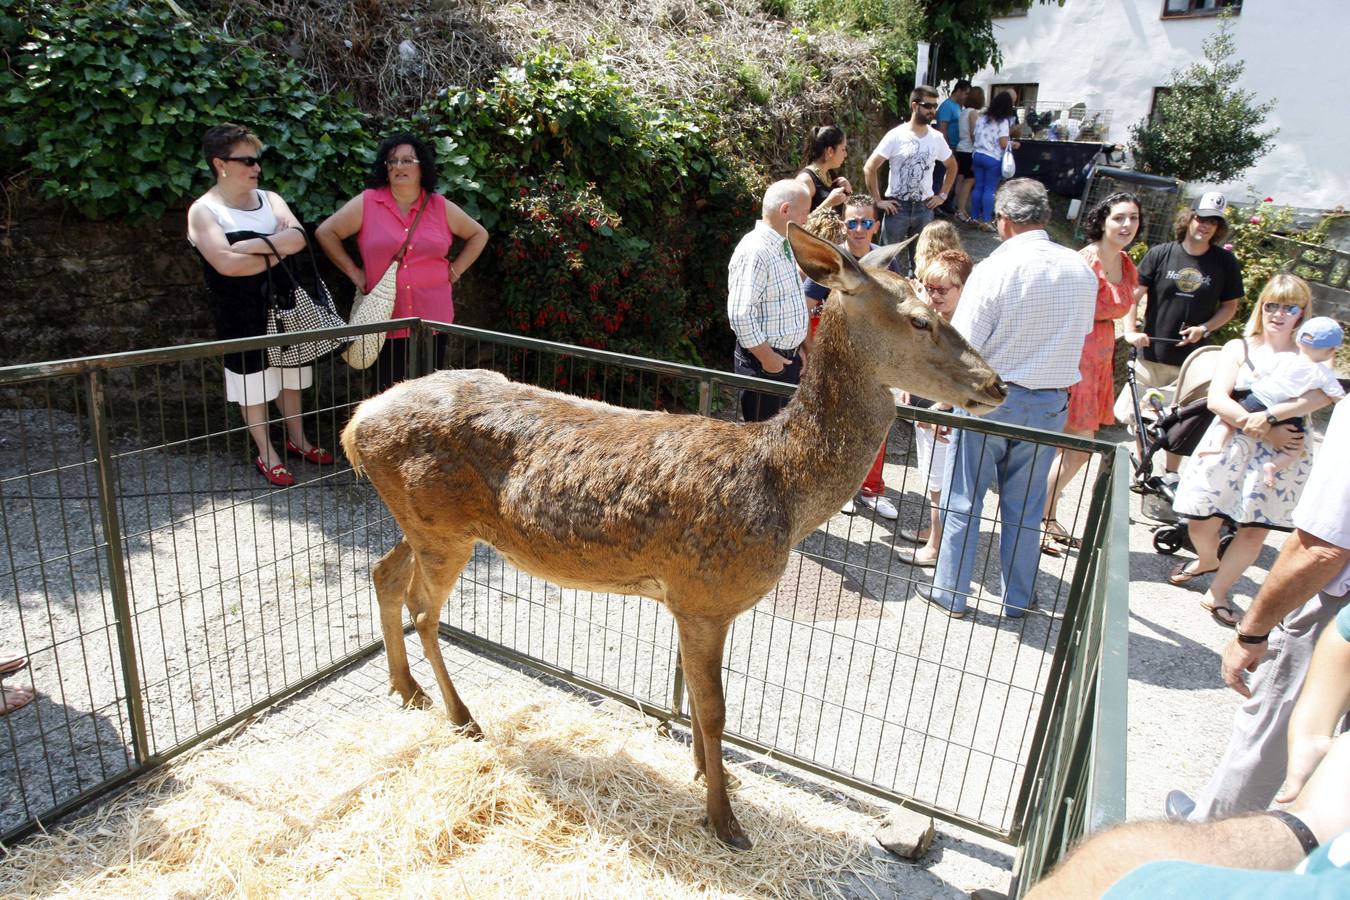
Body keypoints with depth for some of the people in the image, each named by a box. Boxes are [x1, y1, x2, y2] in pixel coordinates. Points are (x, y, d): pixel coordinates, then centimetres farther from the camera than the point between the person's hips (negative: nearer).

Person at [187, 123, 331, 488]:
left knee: (289, 375, 16)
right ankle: (267, 454, 19)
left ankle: (298, 440, 32)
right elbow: (226, 263, -23)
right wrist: (276, 252, -14)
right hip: (241, 316, -5)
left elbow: (298, 238, -11)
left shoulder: (269, 199, 7)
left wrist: (251, 245, -21)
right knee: (253, 383, 5)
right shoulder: (204, 210, -9)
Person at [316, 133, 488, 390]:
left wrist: (455, 270, 7)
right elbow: (325, 232, 5)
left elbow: (478, 235, 17)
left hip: (432, 319, 2)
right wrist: (353, 271, -1)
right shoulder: (366, 203, 0)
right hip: (386, 320, -1)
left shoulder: (441, 207, 5)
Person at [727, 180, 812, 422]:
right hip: (765, 360, -9)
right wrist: (767, 357, -18)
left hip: (789, 356, 9)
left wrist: (798, 350, 17)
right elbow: (741, 315, -26)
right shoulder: (754, 251, -21)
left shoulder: (786, 246, 10)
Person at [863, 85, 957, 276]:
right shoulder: (896, 136, -8)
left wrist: (943, 195, 9)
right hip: (897, 207, -3)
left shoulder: (937, 138, 4)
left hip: (925, 208, 4)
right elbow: (869, 168, -9)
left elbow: (952, 166, 20)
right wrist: (878, 201, -11)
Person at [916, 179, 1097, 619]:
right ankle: (1017, 599, 29)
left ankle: (950, 594, 22)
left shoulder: (995, 269, -17)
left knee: (963, 500, 11)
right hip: (1051, 401, 4)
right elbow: (1082, 333, 11)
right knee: (1025, 508, 16)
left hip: (990, 398, -4)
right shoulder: (1081, 270, -1)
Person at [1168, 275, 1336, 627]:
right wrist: (1264, 430, -17)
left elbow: (1323, 394, -17)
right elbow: (1217, 400, -6)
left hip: (1281, 456, 0)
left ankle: (1217, 592, 21)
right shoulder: (1239, 348, 7)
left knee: (1255, 532, -1)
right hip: (1229, 447, 1)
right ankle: (1207, 561, 38)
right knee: (1201, 522, 3)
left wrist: (1270, 415, -30)